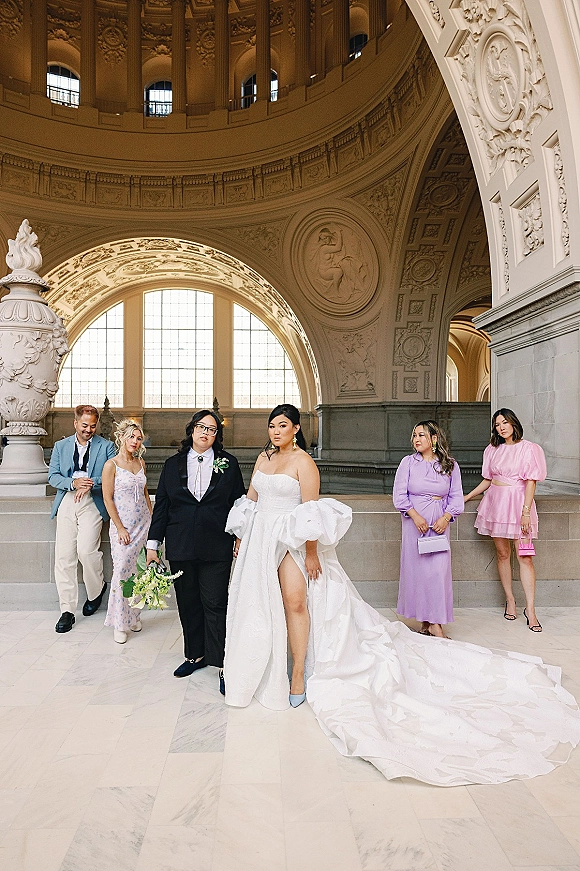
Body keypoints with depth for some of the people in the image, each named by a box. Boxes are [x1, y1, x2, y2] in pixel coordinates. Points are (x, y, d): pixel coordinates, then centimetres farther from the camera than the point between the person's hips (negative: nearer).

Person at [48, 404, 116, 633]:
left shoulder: (106, 446, 6)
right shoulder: (61, 446, 15)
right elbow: (52, 476, 7)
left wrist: (90, 484, -15)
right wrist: (73, 483, -12)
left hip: (92, 504, -3)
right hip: (66, 503, 3)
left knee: (86, 550, -16)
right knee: (64, 556, -1)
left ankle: (96, 589, 15)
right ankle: (67, 610, 7)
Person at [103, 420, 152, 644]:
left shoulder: (140, 463, 10)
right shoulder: (111, 465, -7)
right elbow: (107, 499, -9)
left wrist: (152, 520, 12)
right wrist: (120, 528, -12)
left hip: (143, 523, 5)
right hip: (122, 525, -5)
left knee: (138, 572, 9)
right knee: (122, 572, -4)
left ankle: (134, 617, 22)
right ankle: (119, 624, 8)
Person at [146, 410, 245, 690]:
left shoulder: (228, 464, 4)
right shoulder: (173, 464, 9)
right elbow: (161, 505, 9)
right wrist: (152, 543, 6)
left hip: (217, 549, -3)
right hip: (180, 548, 3)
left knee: (215, 604, -3)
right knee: (188, 604, 12)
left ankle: (223, 664, 6)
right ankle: (195, 655, 28)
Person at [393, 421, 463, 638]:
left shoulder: (450, 465, 6)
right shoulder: (408, 463, 3)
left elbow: (456, 497, 6)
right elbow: (399, 495, -1)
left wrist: (446, 517, -10)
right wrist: (415, 515, -13)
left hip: (440, 522, 0)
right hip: (415, 521, 0)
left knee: (439, 569, -6)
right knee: (416, 567, 1)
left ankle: (436, 623, 1)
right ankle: (424, 621, 12)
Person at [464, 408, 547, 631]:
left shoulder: (527, 448, -4)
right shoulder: (493, 449, 11)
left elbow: (531, 481, -8)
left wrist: (526, 511, -14)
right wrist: (466, 497, 15)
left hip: (517, 501, -5)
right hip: (496, 501, 5)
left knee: (524, 557, -7)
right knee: (502, 554, 7)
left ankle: (530, 610, -3)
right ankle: (510, 601, 17)